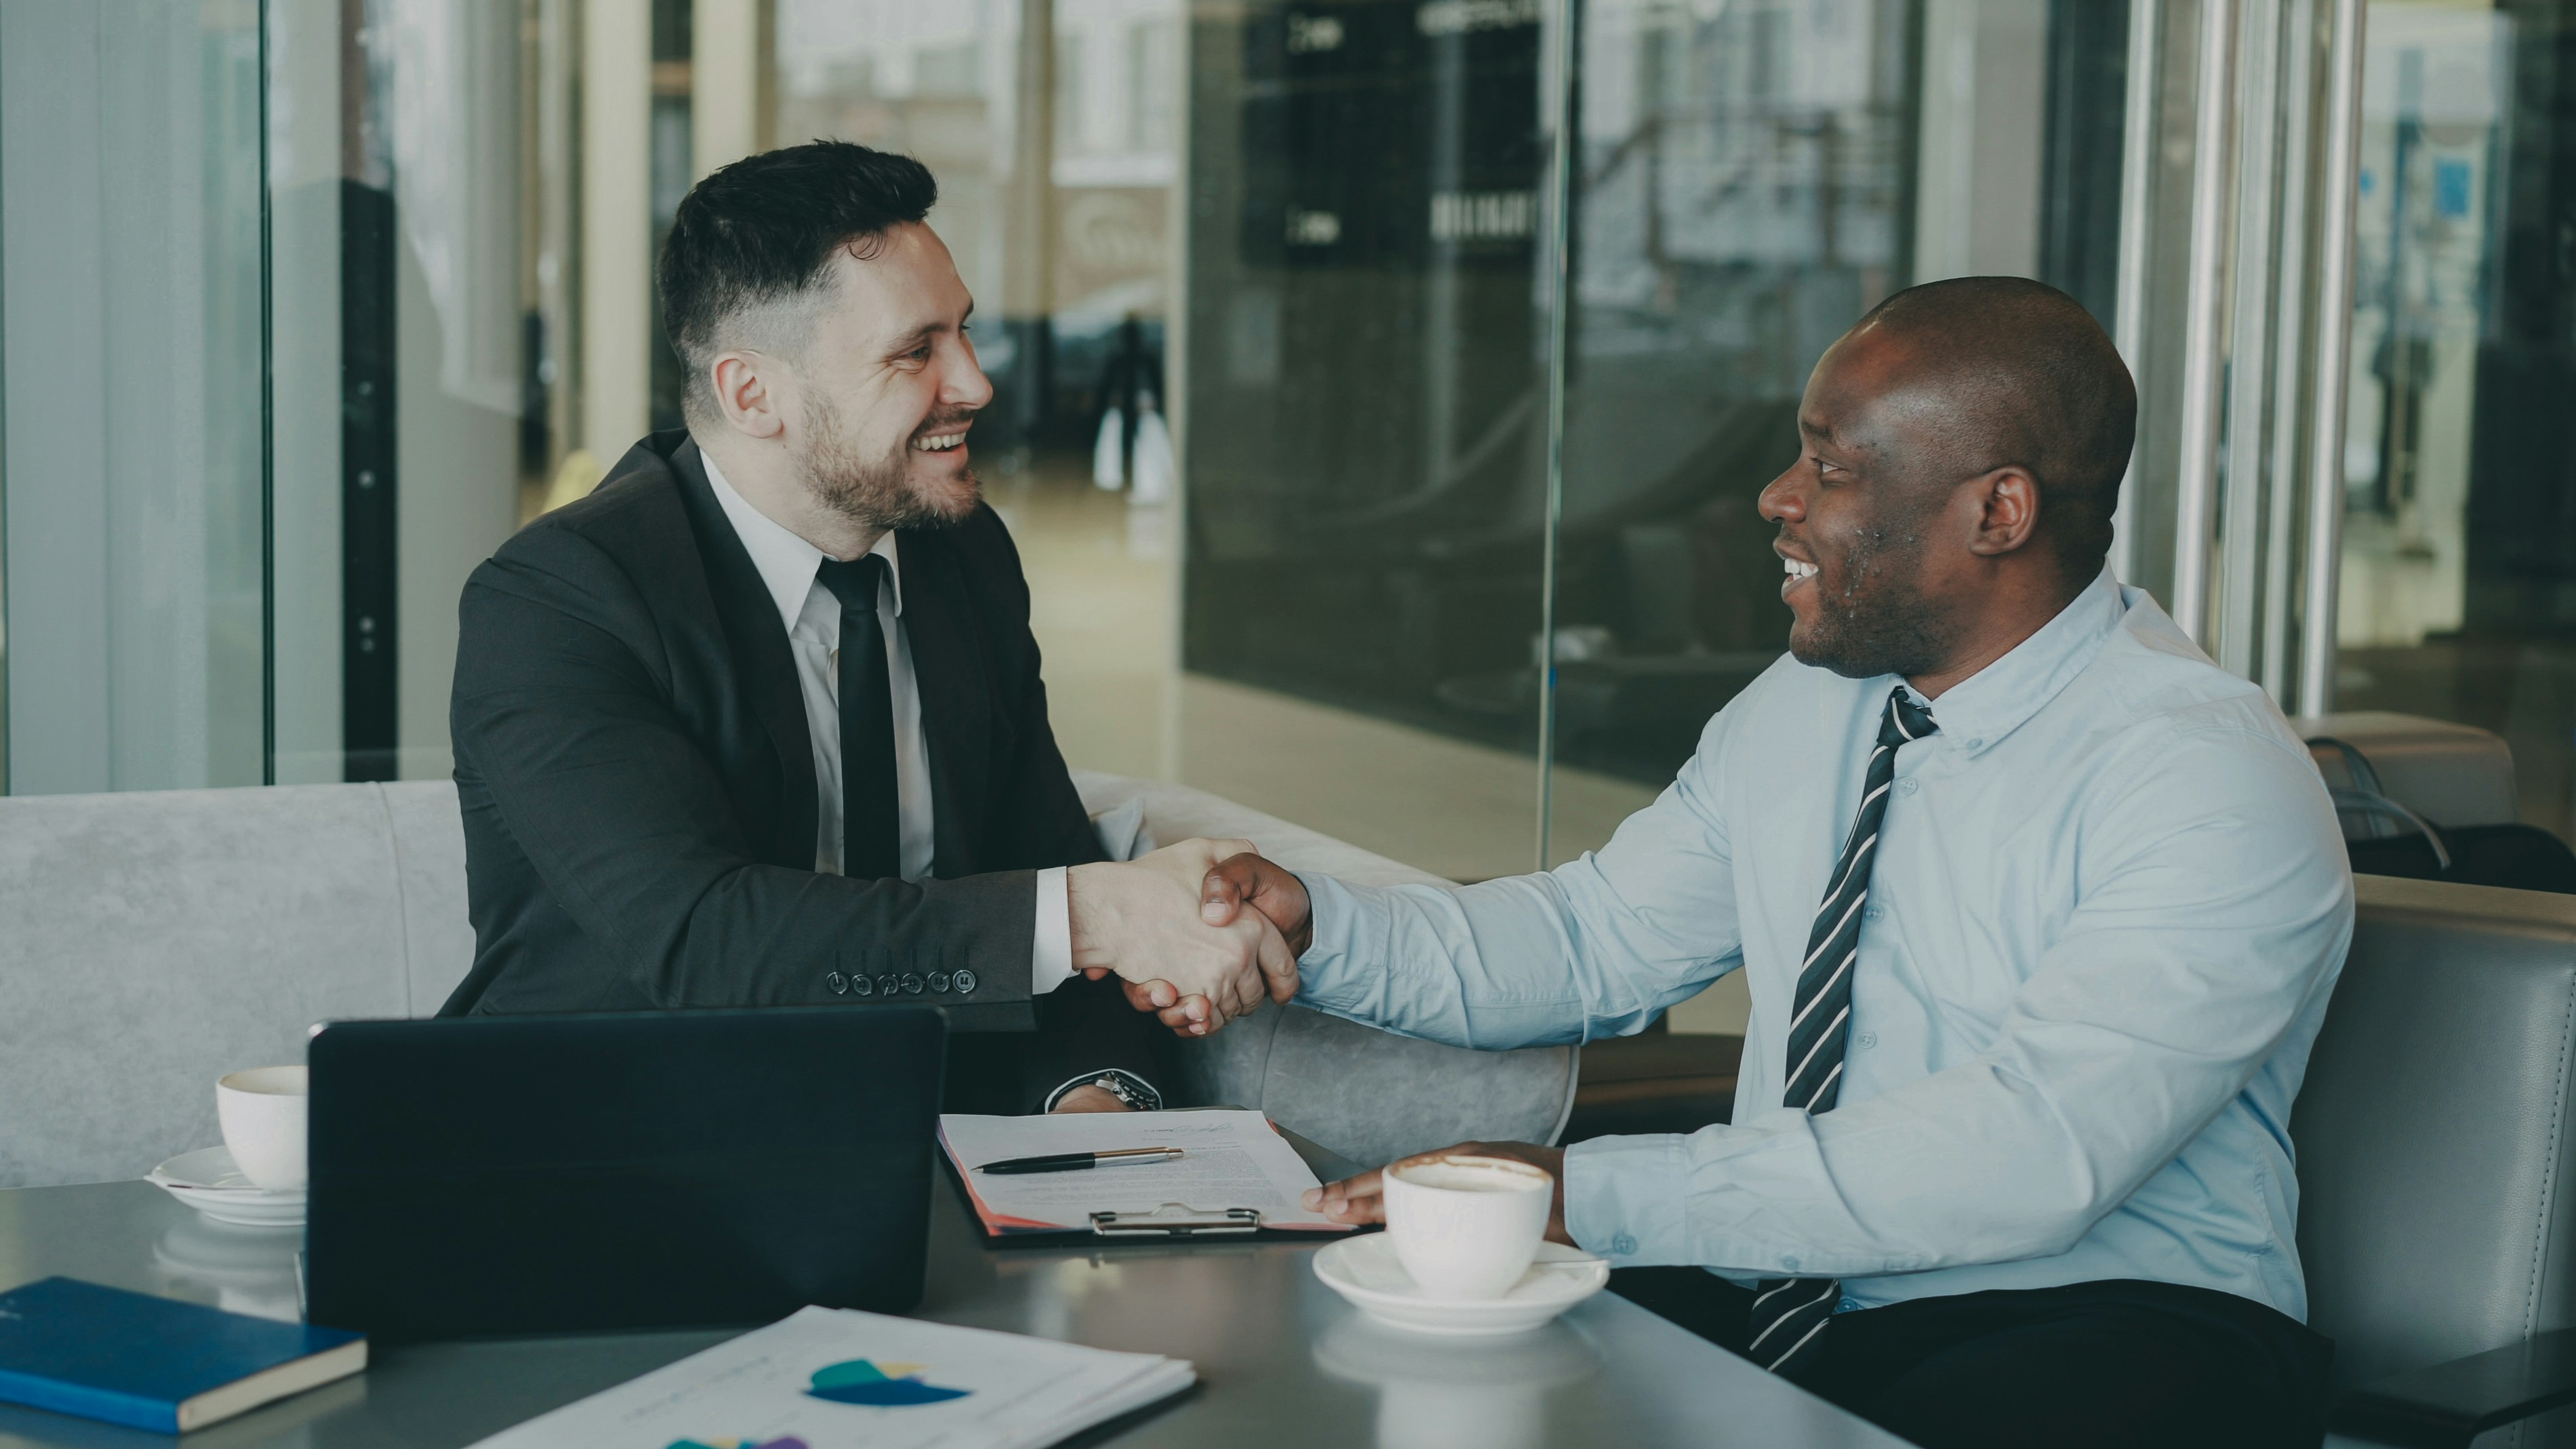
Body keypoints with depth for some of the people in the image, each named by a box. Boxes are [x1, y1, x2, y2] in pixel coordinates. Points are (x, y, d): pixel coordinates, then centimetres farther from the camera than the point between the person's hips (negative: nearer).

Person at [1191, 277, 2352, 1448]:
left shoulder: (2215, 784, -16)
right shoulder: (1806, 705, 10)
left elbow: (2023, 1157, -27)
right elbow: (1599, 940, 18)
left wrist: (1591, 1193, -30)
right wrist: (1321, 930, 0)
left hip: (2102, 1319, -6)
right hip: (1775, 1305, 6)